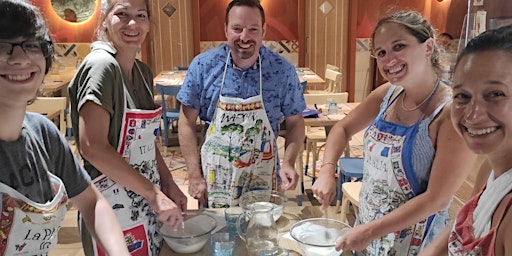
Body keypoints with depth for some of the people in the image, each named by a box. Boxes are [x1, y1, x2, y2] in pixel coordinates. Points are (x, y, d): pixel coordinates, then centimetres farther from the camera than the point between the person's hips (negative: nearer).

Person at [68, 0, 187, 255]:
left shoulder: (143, 71, 6)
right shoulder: (101, 66, -17)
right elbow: (93, 146, -25)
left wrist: (169, 185, 5)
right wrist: (153, 193, -23)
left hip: (149, 204, 8)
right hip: (115, 211, -7)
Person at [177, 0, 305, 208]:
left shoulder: (283, 71, -10)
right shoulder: (203, 65, -10)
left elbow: (295, 122, 0)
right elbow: (187, 122, -4)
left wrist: (288, 163, -16)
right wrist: (195, 175, -6)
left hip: (262, 179, 0)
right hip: (214, 178, 0)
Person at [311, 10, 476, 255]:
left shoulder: (453, 112, -23)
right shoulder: (388, 94, -5)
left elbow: (437, 199, -23)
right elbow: (343, 128, 8)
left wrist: (370, 231, -20)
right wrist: (327, 171, -8)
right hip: (367, 221, 5)